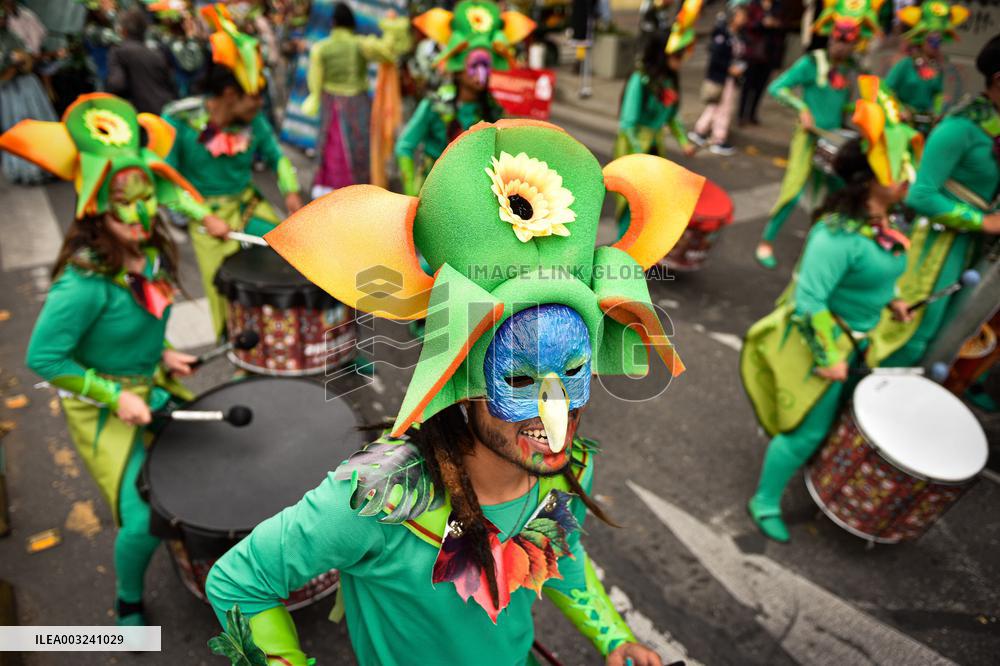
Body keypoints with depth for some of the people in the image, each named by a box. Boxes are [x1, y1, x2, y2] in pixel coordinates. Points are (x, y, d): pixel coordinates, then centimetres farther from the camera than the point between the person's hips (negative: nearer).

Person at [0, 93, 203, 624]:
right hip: (102, 407, -7)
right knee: (144, 521, -7)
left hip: (151, 383, 7)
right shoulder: (86, 282, -30)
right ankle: (128, 602, 26)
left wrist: (162, 354, 1)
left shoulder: (150, 252, -9)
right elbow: (43, 359, -21)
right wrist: (115, 396, -20)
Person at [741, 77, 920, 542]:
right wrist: (827, 358, -26)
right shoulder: (838, 234, -31)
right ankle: (765, 503, 24)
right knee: (807, 431, 2)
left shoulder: (884, 220, -2)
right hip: (822, 338, -9)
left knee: (846, 414, 25)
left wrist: (891, 297, 13)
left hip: (857, 338, 9)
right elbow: (808, 300, -32)